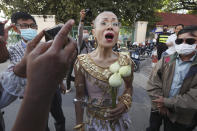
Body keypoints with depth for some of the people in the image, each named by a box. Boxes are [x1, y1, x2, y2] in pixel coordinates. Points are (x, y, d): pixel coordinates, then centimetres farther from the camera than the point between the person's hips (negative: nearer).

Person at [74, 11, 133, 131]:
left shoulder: (125, 61, -14)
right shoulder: (82, 63, -18)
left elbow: (129, 87, 3)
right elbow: (80, 98, -9)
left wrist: (125, 103, -15)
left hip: (119, 119, 2)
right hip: (94, 120, -1)